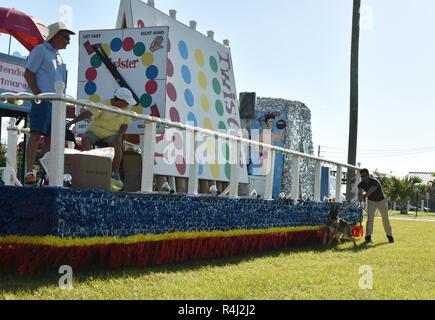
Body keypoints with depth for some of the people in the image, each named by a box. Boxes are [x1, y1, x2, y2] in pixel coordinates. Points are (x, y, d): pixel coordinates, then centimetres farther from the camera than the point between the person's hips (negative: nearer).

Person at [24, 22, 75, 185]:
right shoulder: (40, 50, -1)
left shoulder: (58, 55, 23)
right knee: (36, 134, -15)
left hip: (56, 102, 8)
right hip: (43, 100, -8)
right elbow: (28, 74, -8)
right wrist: (38, 95, -16)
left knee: (50, 138, 6)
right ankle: (29, 172, -20)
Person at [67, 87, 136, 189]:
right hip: (95, 132, -2)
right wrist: (72, 122, -25)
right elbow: (87, 113, -17)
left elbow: (124, 125, 5)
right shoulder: (103, 105, -12)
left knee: (118, 145, -30)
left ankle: (115, 174, -23)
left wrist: (119, 136, -14)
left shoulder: (126, 109, 1)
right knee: (85, 140, -32)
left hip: (112, 134, 2)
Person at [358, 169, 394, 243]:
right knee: (370, 218, -13)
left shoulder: (375, 182, -31)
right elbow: (359, 192, -34)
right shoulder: (361, 184, -16)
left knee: (385, 219, 6)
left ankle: (389, 235, 21)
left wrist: (364, 196, -59)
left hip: (381, 201, -3)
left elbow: (370, 192, -44)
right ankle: (368, 235, -13)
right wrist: (360, 197, -57)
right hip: (371, 201, 3)